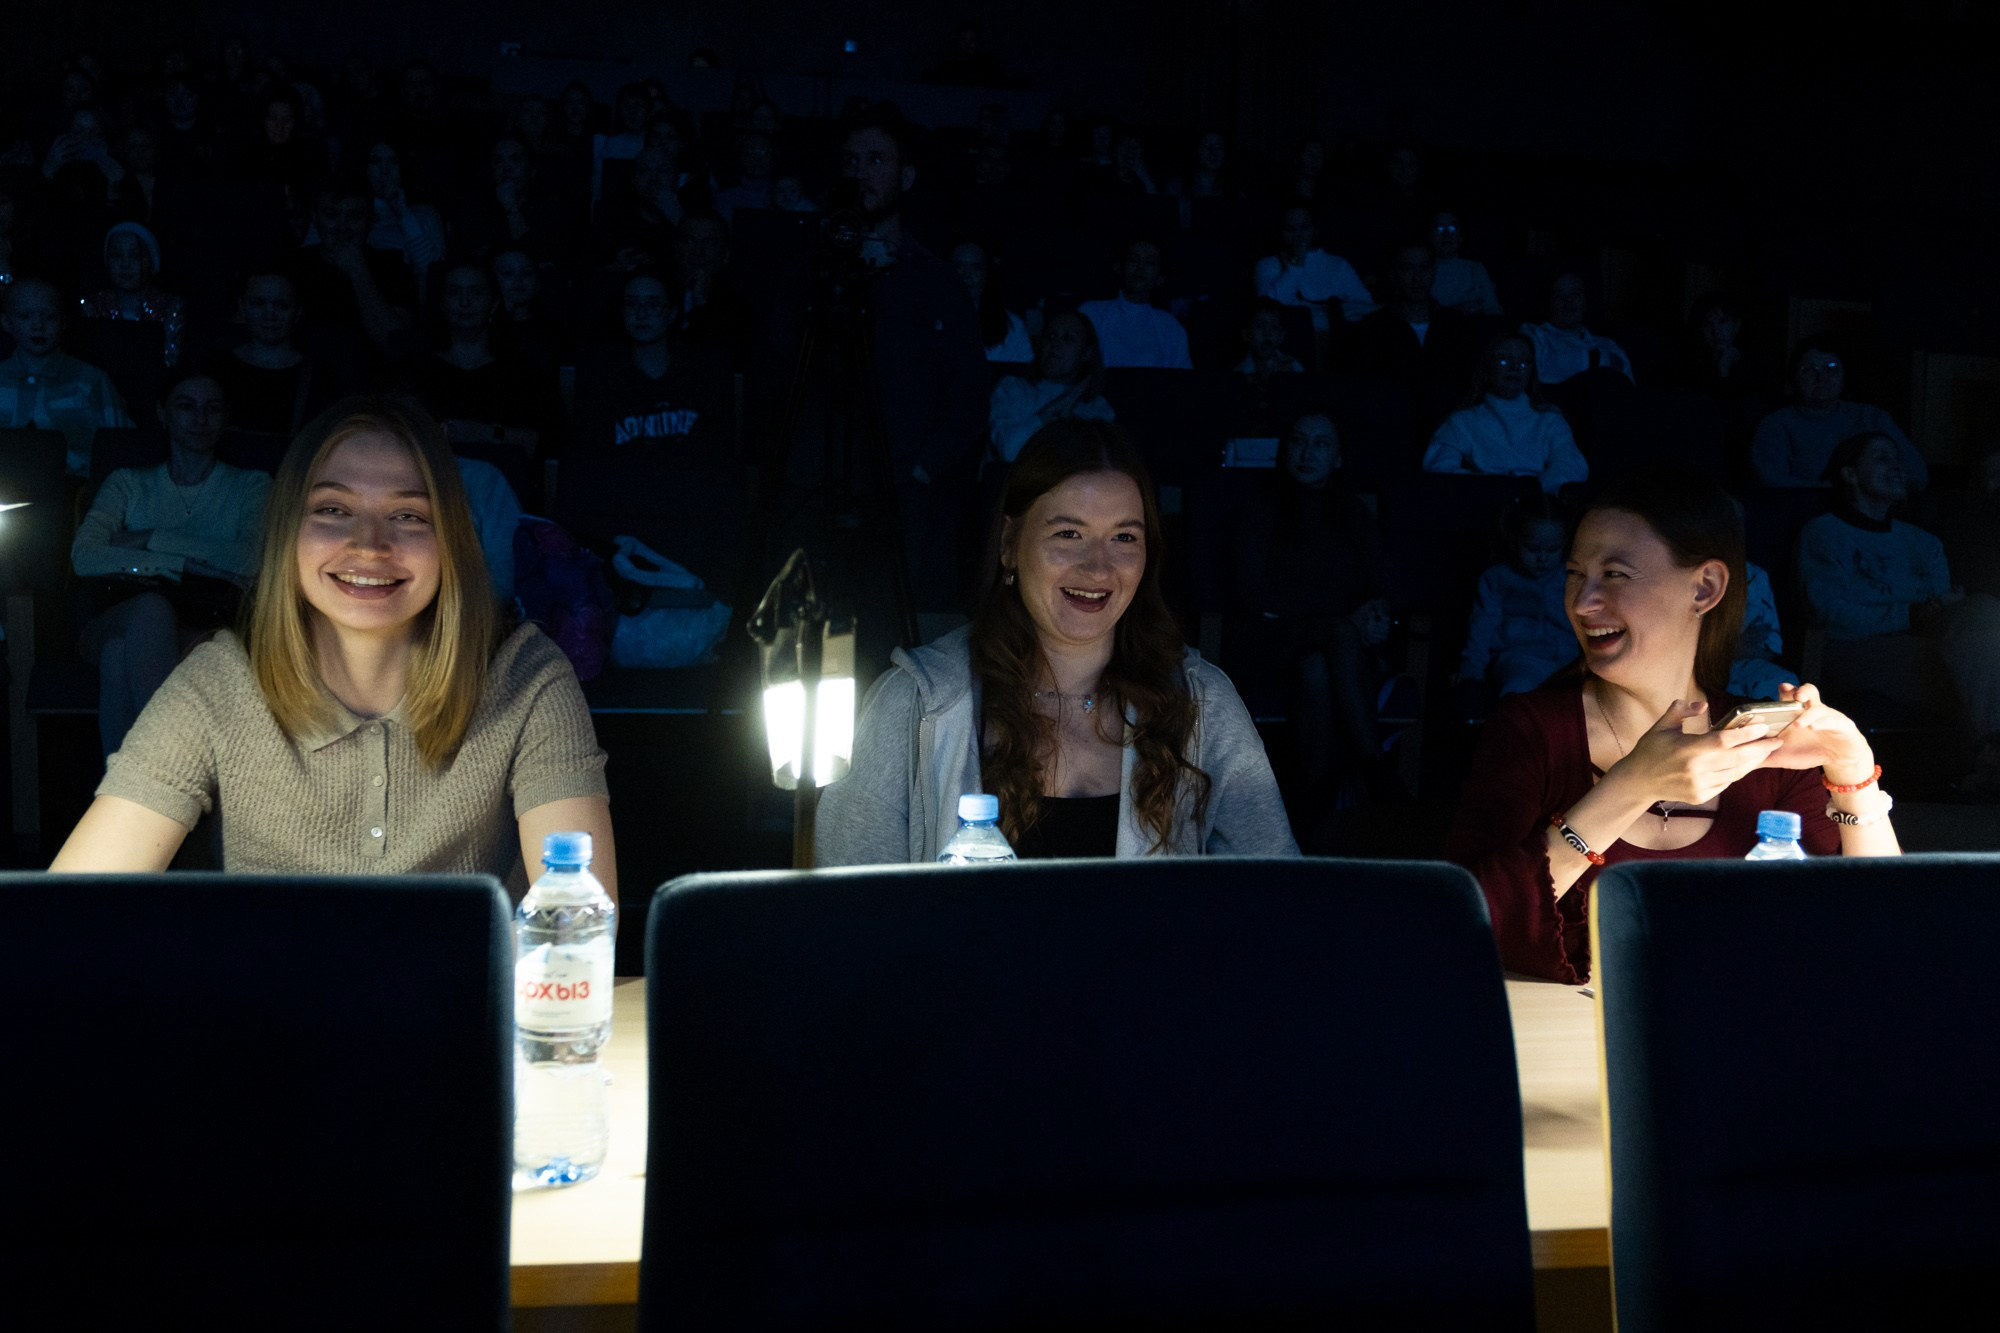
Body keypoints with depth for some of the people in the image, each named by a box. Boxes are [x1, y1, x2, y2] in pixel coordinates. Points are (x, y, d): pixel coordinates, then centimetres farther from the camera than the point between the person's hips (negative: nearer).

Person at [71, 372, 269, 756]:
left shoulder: (250, 486, 20)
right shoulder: (128, 483, 23)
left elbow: (251, 561, -2)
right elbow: (84, 557, 4)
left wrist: (149, 539, 0)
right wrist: (183, 563, -7)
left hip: (210, 629, -1)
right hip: (121, 620, 1)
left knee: (120, 652, -36)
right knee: (151, 606, -38)